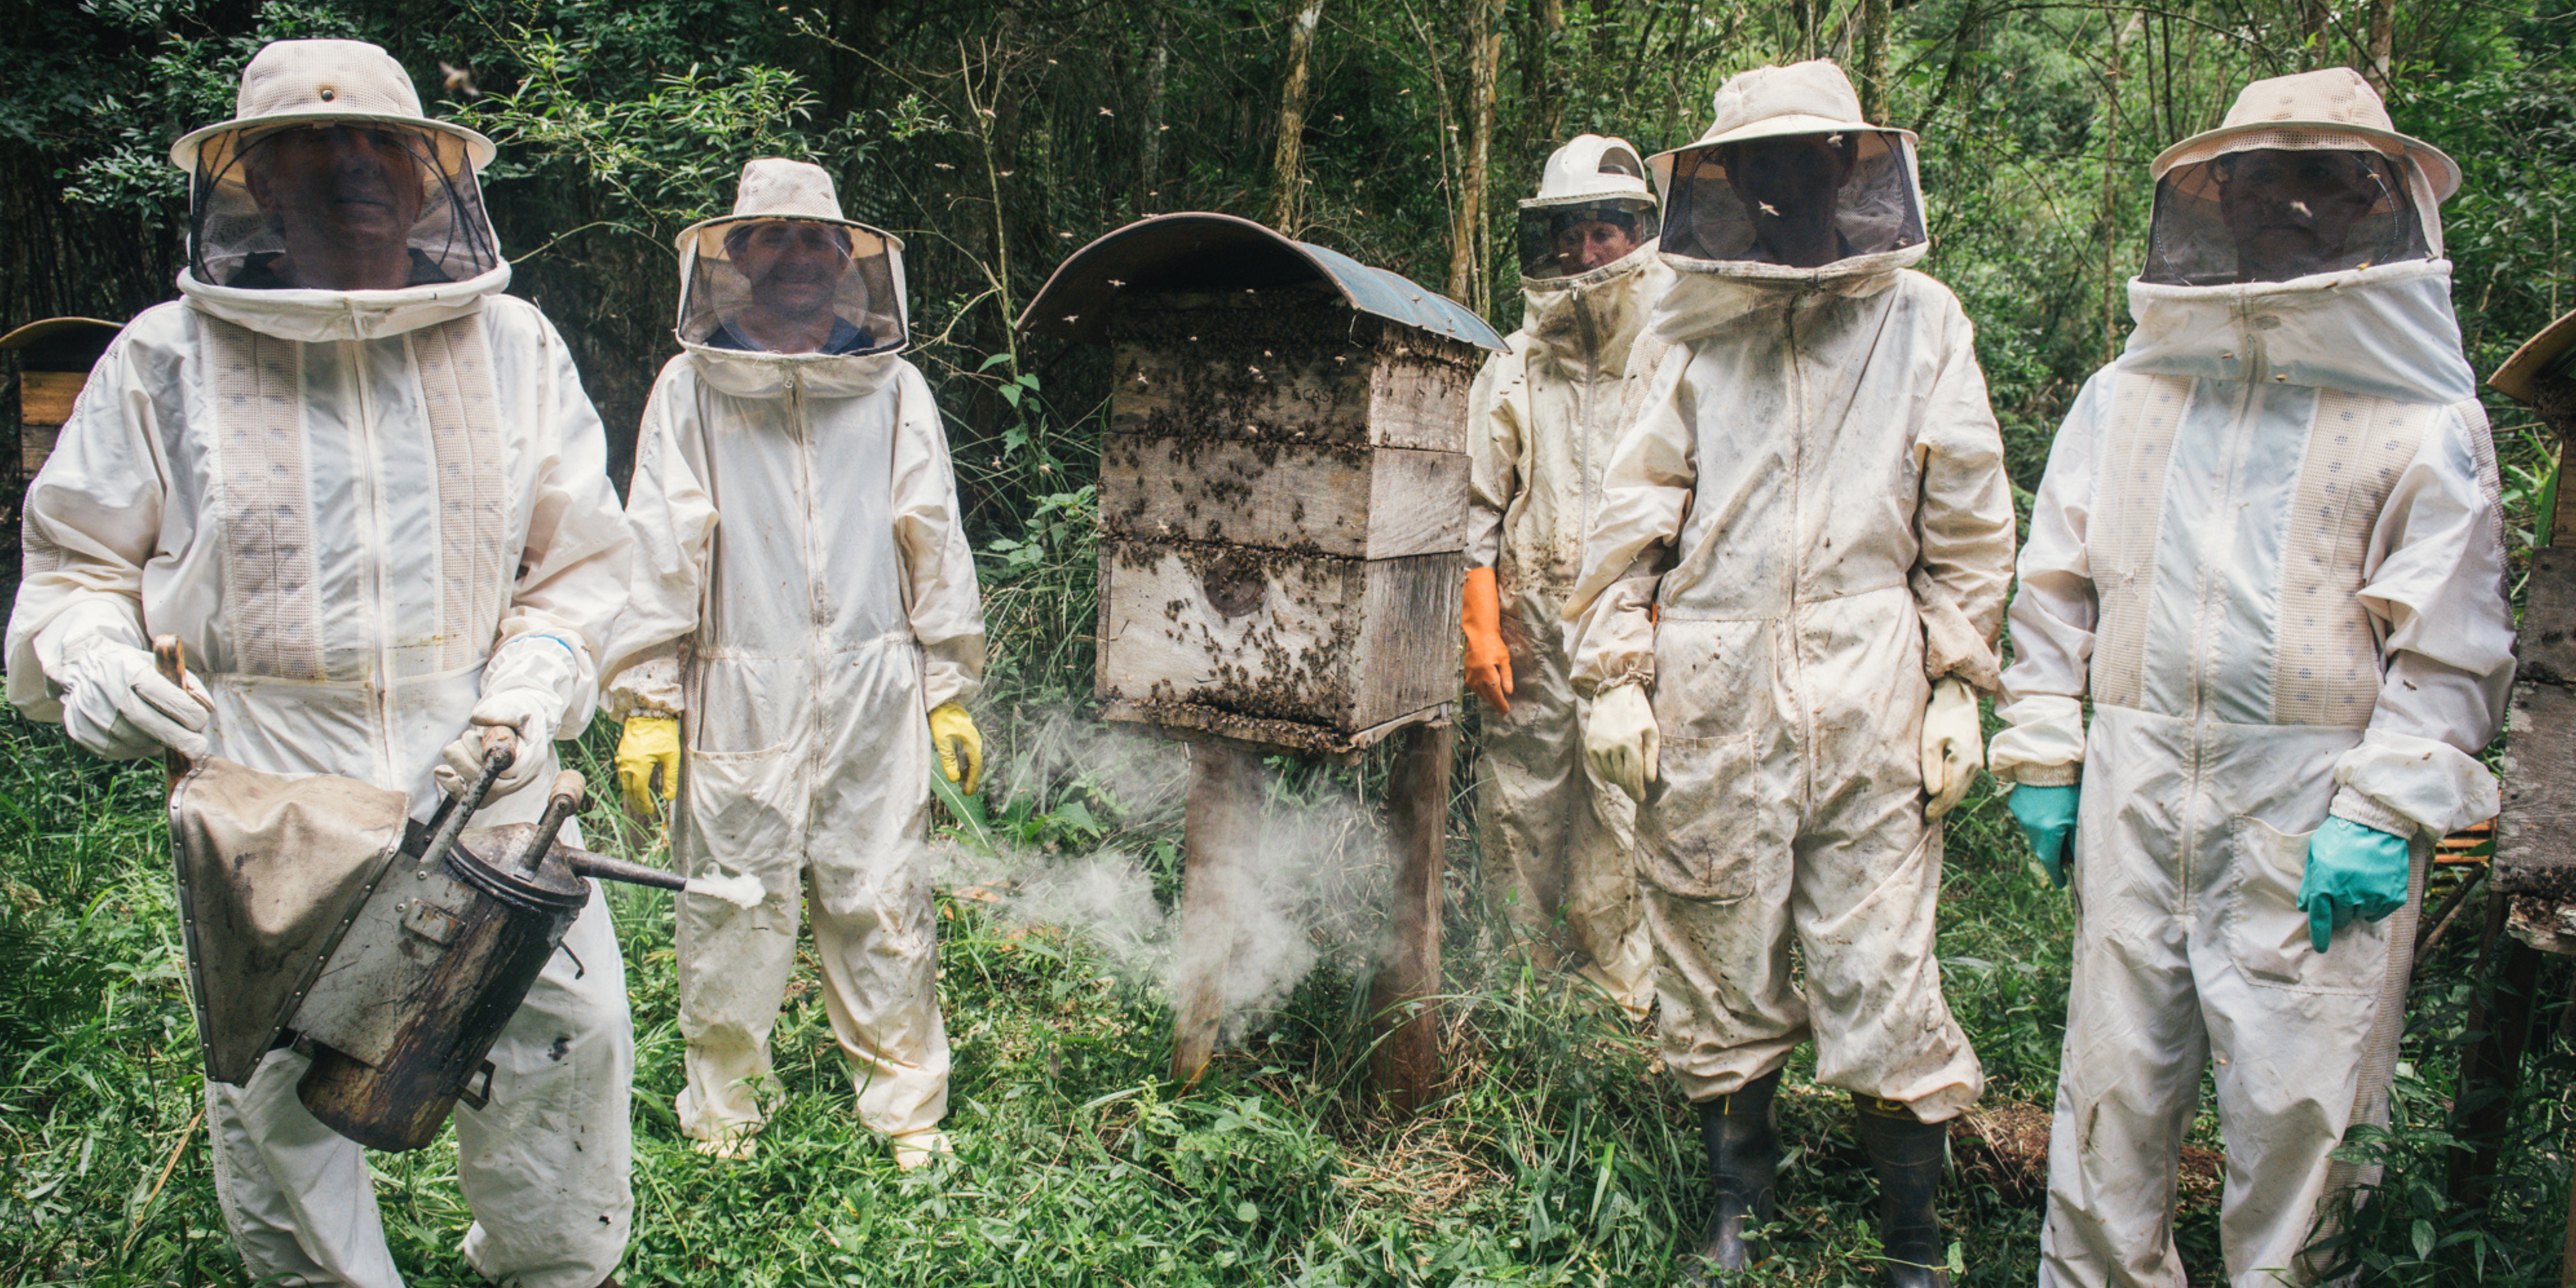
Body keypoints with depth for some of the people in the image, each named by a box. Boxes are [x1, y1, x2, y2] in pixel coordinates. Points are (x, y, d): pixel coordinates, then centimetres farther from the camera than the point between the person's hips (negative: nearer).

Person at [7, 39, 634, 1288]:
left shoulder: (513, 344, 3)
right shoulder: (167, 358, 0)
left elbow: (576, 564, 7)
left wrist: (535, 685, -9)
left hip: (486, 792, 1)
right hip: (268, 815, 0)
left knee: (569, 1044, 8)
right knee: (274, 1099, 11)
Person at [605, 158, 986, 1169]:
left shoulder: (893, 389, 8)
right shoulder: (692, 390, 5)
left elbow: (935, 548, 10)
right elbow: (657, 555, 5)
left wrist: (951, 693, 7)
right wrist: (645, 705, 0)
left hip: (875, 700, 1)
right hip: (740, 700, 0)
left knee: (884, 909, 5)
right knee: (732, 912, 7)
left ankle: (908, 1107, 20)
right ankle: (723, 1107, 26)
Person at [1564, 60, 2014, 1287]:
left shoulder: (1920, 324, 7)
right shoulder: (1698, 333, 8)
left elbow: (1968, 526, 8)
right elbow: (1633, 519, 7)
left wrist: (1959, 687, 3)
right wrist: (1613, 678, 1)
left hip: (1867, 707, -1)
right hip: (1711, 703, 1)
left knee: (1879, 978, 1)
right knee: (1719, 968, 11)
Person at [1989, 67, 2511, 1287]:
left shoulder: (2422, 416, 1)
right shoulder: (2129, 393, 10)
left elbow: (2448, 640, -2)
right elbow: (2056, 586, 12)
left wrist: (2384, 813, -10)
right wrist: (2042, 760, 7)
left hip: (2314, 810, -2)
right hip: (2136, 792, 3)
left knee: (2297, 1095, 4)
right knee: (2115, 1074, 10)